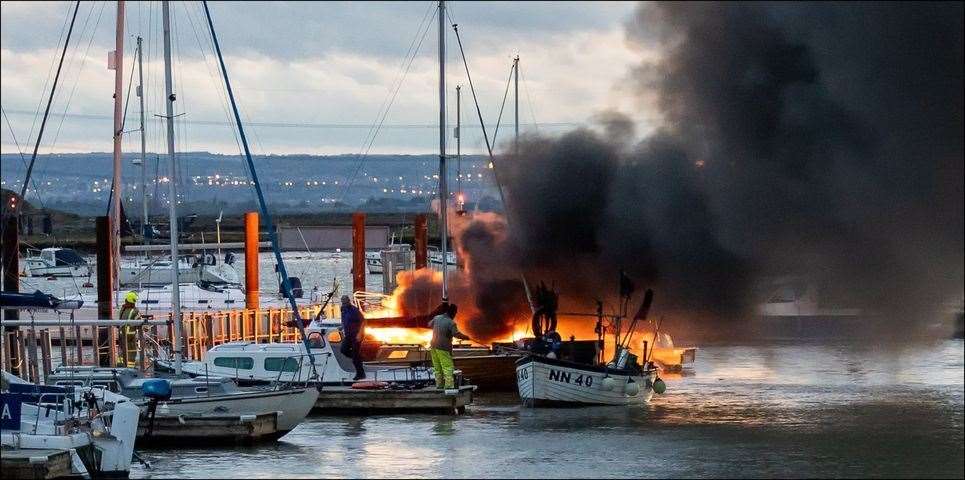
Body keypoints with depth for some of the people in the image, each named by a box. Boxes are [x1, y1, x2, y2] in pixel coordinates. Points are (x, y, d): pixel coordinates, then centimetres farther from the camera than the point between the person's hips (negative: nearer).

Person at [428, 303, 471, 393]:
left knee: (437, 368, 14)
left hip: (434, 346, 7)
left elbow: (430, 324, 24)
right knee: (448, 368, -6)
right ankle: (449, 386, -14)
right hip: (444, 348, -7)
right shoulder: (451, 323, -16)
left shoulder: (437, 318, 5)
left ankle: (439, 385, 19)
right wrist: (465, 337, -12)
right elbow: (457, 334, -27)